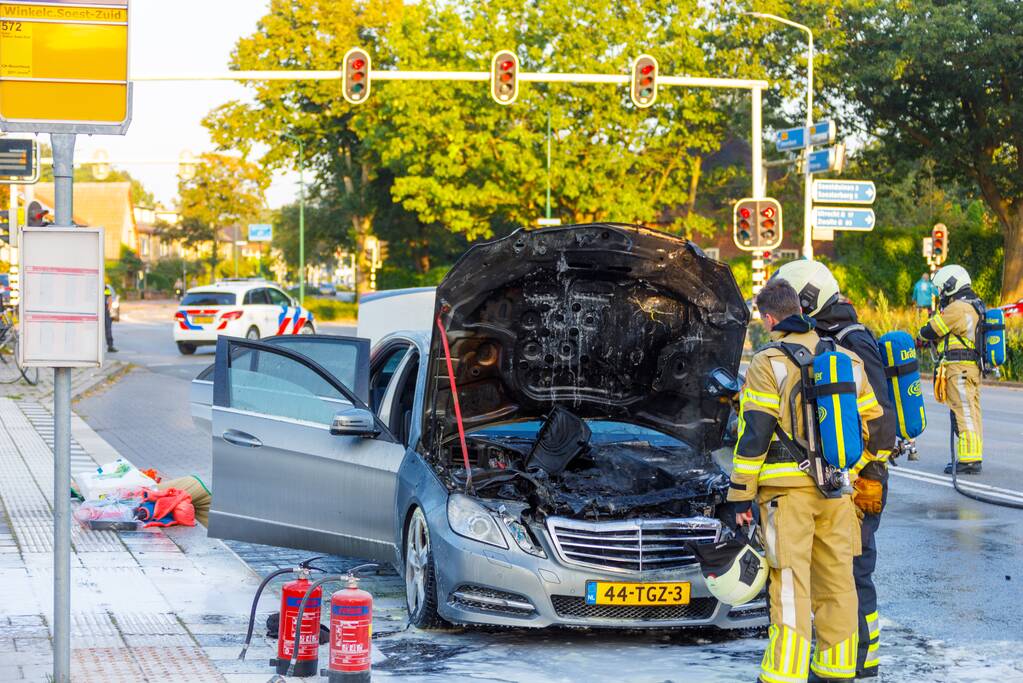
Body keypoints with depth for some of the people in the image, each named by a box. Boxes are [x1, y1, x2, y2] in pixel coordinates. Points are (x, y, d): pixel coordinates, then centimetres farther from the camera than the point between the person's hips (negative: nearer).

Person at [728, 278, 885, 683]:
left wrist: (740, 494, -6)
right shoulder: (847, 360, 11)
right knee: (836, 578, 12)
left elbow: (754, 434, -10)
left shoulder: (768, 364, -7)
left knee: (790, 582, -6)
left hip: (787, 489, -5)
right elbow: (871, 423, 17)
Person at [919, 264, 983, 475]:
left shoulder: (957, 308, -14)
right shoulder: (975, 306, 16)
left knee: (964, 413, -10)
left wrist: (924, 333, 12)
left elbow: (928, 332, -10)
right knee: (972, 413, 12)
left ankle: (968, 460, -11)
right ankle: (974, 457, 16)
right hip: (973, 367, 10)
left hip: (959, 368, -10)